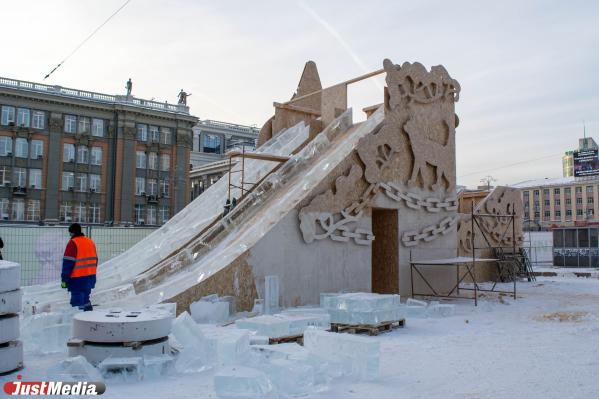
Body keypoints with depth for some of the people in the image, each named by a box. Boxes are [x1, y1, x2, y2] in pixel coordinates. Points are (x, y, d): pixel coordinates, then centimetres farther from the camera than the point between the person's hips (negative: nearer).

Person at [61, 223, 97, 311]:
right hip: (90, 277, 7)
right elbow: (94, 259, 18)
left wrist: (64, 279, -10)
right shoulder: (90, 241, 12)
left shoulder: (73, 243, -11)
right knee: (85, 299, 19)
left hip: (78, 278, -7)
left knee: (77, 302, -3)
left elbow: (68, 263, -14)